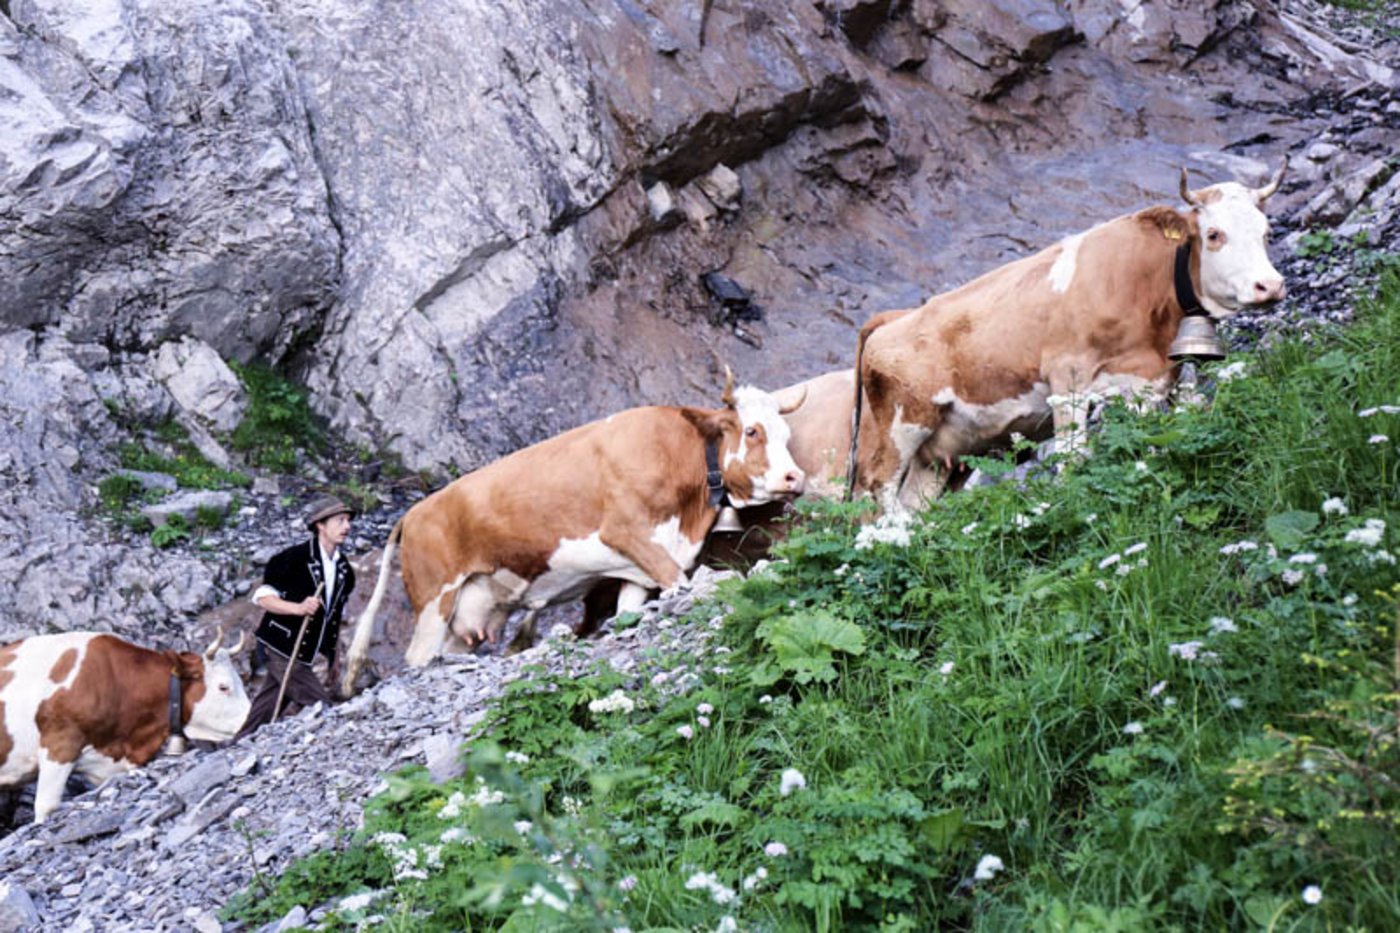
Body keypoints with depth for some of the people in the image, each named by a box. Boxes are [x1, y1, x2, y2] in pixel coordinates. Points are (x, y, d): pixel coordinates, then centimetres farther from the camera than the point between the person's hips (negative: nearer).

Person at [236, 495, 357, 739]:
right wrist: (298, 608, -24)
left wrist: (334, 659, 19)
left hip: (306, 653, 7)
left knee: (266, 710, 8)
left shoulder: (344, 569, 10)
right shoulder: (295, 558, -12)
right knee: (320, 707, -12)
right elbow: (263, 597, -10)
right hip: (282, 647, -7)